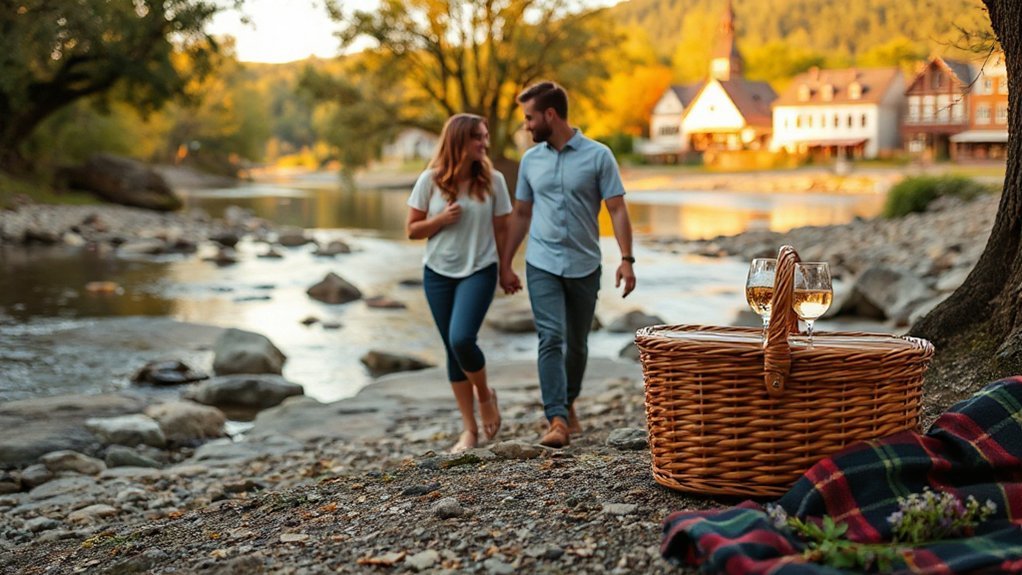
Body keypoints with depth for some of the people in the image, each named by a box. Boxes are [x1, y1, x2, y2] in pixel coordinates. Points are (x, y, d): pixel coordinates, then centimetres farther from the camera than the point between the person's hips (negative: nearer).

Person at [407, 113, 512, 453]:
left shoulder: (493, 180, -4)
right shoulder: (431, 180, -4)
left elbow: (501, 230, 3)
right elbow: (412, 230, 2)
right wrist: (442, 219, -14)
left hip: (479, 271, -2)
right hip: (438, 274, 2)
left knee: (462, 339, -21)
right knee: (452, 349, 5)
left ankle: (485, 395, 10)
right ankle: (469, 429, 15)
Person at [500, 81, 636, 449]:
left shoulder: (598, 156, -4)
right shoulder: (531, 159, 6)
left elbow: (617, 210, -6)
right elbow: (521, 214, 15)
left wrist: (626, 259, -15)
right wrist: (505, 263, 14)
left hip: (584, 266, -1)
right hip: (542, 266, 1)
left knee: (577, 343, 11)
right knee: (551, 339, -13)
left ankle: (567, 405, 32)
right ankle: (557, 421, -18)